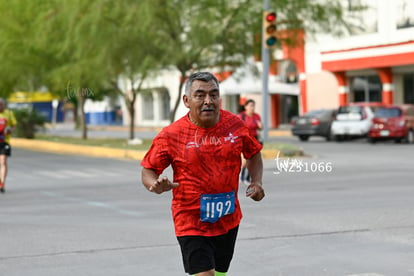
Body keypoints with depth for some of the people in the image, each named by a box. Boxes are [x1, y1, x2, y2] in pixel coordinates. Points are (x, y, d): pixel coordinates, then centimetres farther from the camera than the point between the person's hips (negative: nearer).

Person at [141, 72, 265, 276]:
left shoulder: (235, 125, -2)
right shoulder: (171, 135, -11)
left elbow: (254, 153, 16)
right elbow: (148, 170, -2)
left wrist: (256, 182, 0)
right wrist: (156, 185, -25)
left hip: (228, 220, 4)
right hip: (191, 223, -4)